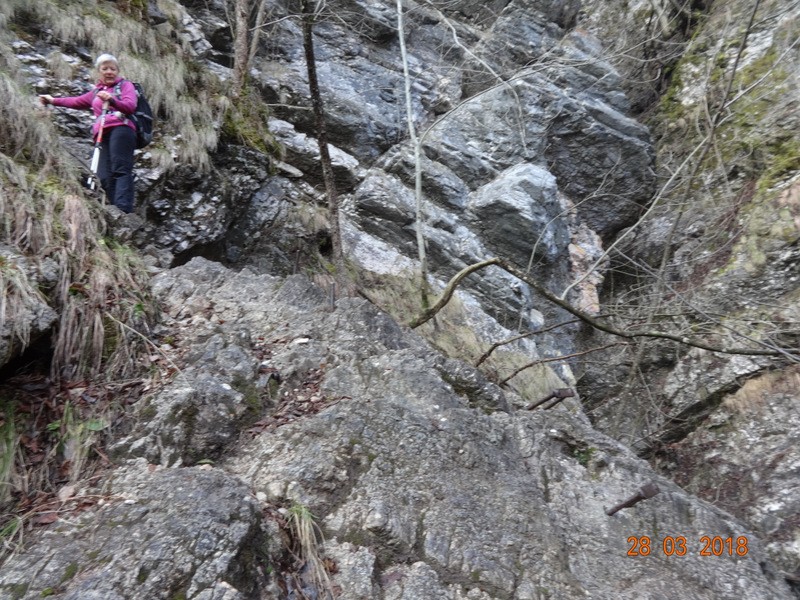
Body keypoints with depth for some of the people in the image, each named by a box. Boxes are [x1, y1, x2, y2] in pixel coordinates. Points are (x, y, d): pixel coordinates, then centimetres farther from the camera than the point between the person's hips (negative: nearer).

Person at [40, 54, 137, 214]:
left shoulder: (125, 85, 14)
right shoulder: (96, 91, 33)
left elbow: (130, 106, -6)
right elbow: (77, 101, 47)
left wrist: (111, 100, -23)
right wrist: (53, 100, 54)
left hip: (121, 129, -6)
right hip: (103, 135, 6)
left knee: (121, 170, -26)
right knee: (105, 177, -13)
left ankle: (124, 209, -41)